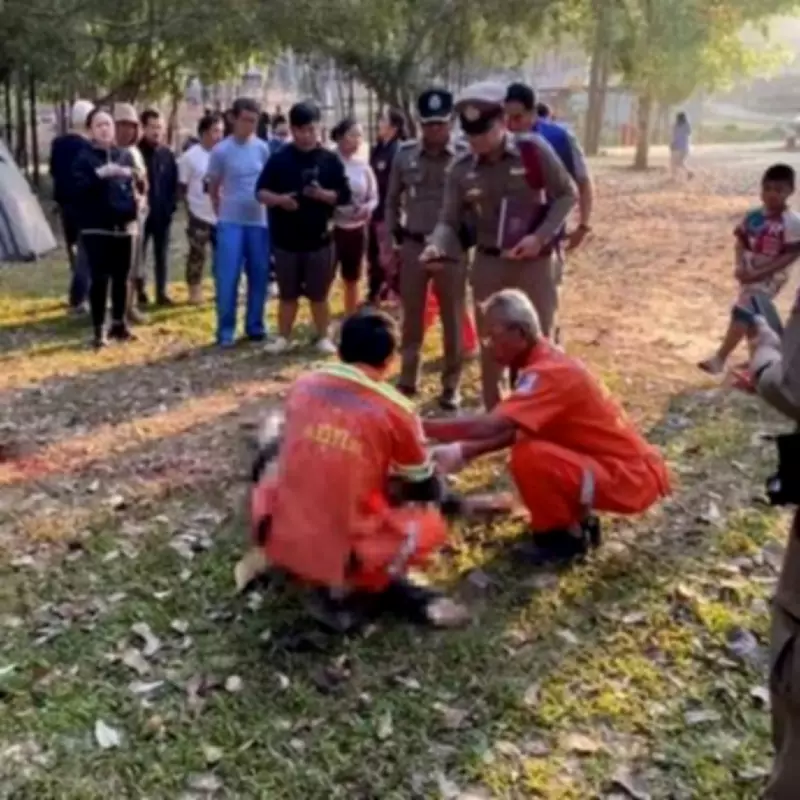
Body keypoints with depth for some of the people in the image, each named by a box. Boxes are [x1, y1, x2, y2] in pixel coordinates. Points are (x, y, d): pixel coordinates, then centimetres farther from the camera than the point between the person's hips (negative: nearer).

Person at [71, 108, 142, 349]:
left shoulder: (125, 156, 11)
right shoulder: (84, 157, -2)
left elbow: (135, 185, 17)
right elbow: (78, 188, -14)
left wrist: (135, 206, -1)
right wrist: (99, 174, -24)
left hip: (123, 226, 4)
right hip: (96, 228, -4)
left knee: (121, 277, 10)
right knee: (99, 279, -7)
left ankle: (119, 322, 23)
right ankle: (99, 329, -1)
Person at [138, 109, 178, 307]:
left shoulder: (167, 154, 4)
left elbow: (174, 183, 7)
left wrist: (171, 206, -1)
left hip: (162, 214, 3)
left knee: (162, 254, 10)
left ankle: (161, 293, 18)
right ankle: (140, 293, 14)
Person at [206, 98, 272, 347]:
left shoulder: (262, 148, 3)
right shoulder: (221, 151, -5)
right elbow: (213, 188, 4)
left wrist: (269, 208, 6)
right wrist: (222, 214, 6)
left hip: (259, 221, 3)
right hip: (231, 222, -3)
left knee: (259, 276, 7)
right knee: (227, 278, -4)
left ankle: (255, 325, 19)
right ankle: (226, 330, 3)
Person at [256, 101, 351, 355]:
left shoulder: (330, 160, 1)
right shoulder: (279, 158, 1)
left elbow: (345, 196, 0)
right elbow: (261, 191, 3)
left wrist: (322, 194, -19)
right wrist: (279, 199, -18)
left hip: (319, 238, 0)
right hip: (285, 238, 1)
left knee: (319, 293, 7)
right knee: (288, 293, 10)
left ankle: (323, 337, 20)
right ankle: (283, 337, 21)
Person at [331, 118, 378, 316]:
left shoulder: (363, 165, 2)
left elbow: (374, 197, 7)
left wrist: (368, 208, -12)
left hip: (357, 229, 5)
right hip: (332, 227, -4)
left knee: (352, 280, 16)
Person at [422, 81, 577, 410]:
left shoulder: (533, 150, -11)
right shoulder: (460, 169, -3)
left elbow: (566, 195, -4)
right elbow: (449, 221, -4)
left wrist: (540, 236, -15)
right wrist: (438, 246, -26)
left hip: (535, 264, -3)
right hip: (488, 265, 3)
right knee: (490, 348, 12)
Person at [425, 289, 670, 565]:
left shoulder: (549, 372, -22)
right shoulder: (545, 364, 7)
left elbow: (493, 426, -33)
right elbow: (510, 428, 3)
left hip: (631, 478, -10)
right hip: (619, 464, 10)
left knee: (527, 457, -25)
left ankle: (567, 537, -2)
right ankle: (580, 520, 18)